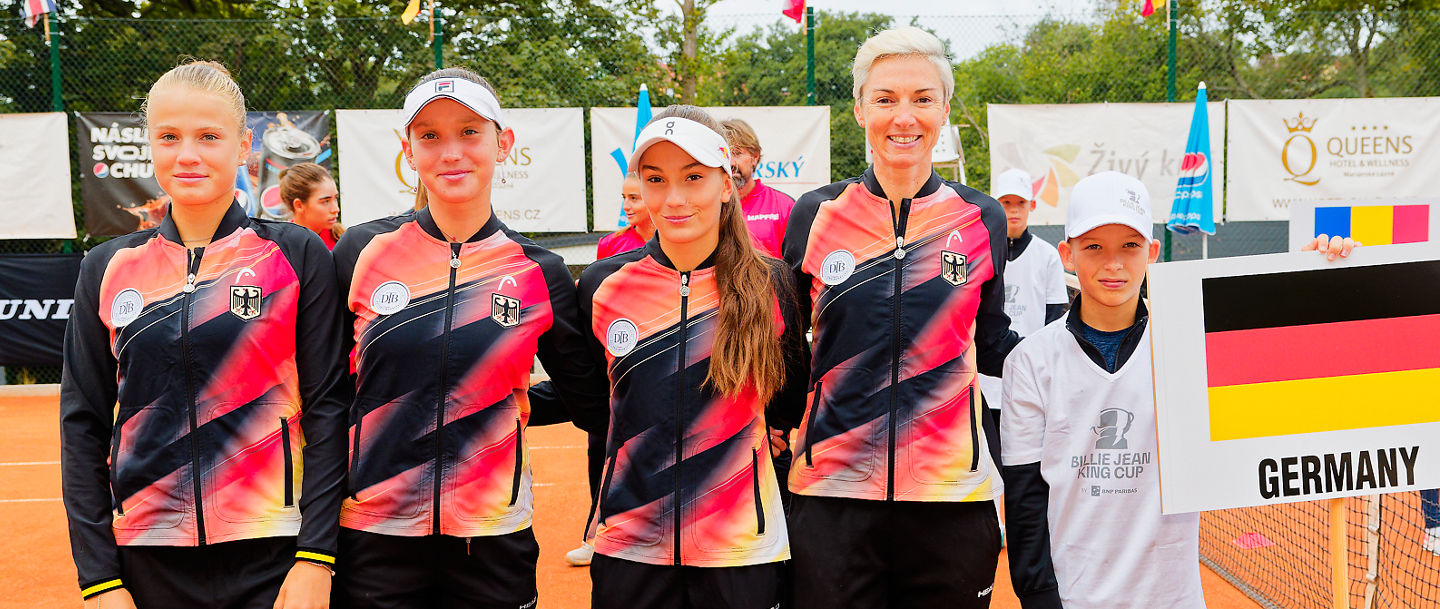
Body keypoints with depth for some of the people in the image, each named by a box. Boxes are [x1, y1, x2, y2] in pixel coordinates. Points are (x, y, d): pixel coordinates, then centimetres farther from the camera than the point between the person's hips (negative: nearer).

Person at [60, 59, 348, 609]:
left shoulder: (296, 255, -2)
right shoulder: (107, 269, 5)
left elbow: (326, 406, -5)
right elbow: (83, 423, 6)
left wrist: (316, 559, -10)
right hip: (146, 560, 3)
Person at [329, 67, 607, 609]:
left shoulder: (540, 273, -2)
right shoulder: (362, 252, -2)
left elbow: (589, 397, 10)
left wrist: (509, 406, -2)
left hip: (493, 541, 0)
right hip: (374, 538, 0)